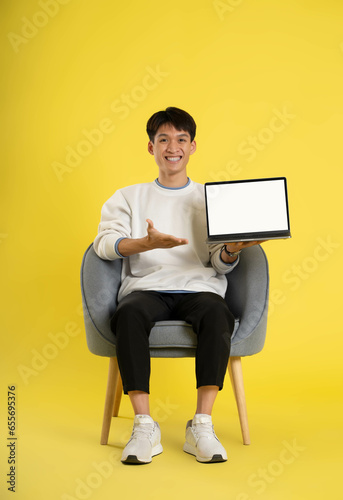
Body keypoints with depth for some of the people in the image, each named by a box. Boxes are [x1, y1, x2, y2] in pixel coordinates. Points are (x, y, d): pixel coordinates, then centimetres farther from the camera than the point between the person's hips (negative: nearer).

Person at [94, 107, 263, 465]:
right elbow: (104, 243, 1)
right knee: (130, 314, -35)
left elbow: (221, 264, 12)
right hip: (146, 287, 0)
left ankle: (201, 426, -32)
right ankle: (144, 427, -31)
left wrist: (232, 250, -13)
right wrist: (147, 243, -18)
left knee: (217, 313, -35)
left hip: (199, 287, 0)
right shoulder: (128, 198, 20)